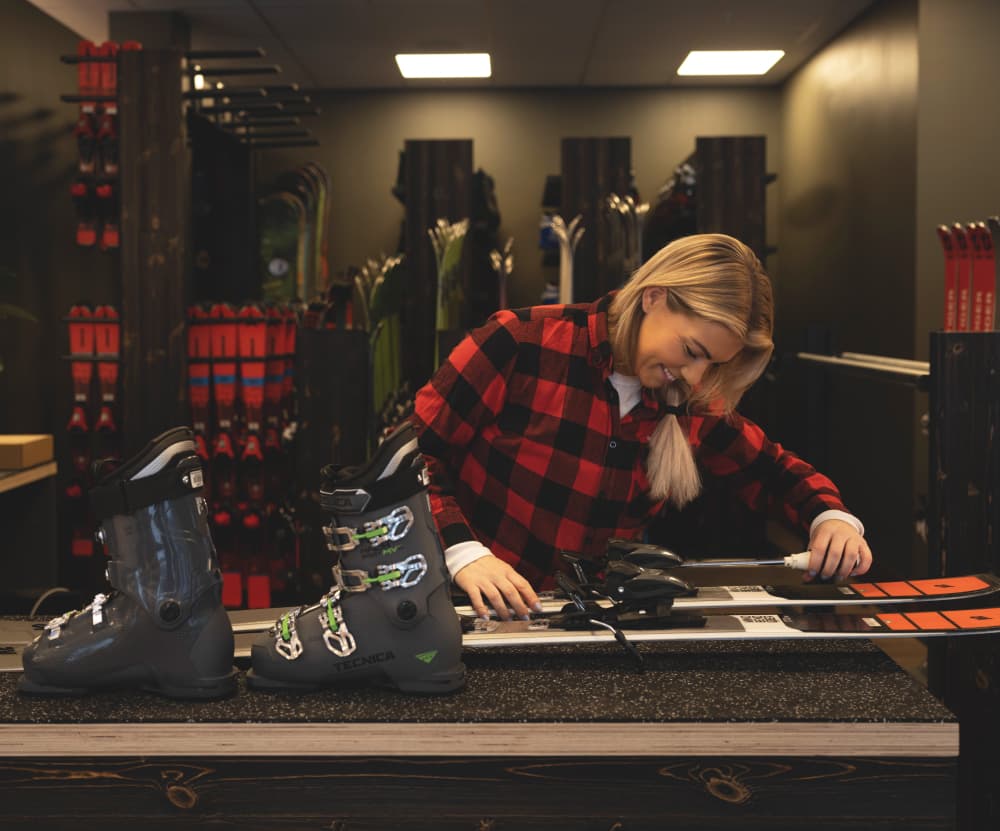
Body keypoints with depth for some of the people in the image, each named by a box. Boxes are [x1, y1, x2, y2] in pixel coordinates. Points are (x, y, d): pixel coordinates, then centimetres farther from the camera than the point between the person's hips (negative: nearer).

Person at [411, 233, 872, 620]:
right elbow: (409, 454, -12)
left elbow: (773, 472, 18)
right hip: (480, 614, -3)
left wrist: (831, 517, -3)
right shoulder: (521, 344, -13)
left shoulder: (691, 405, 3)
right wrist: (463, 552, -26)